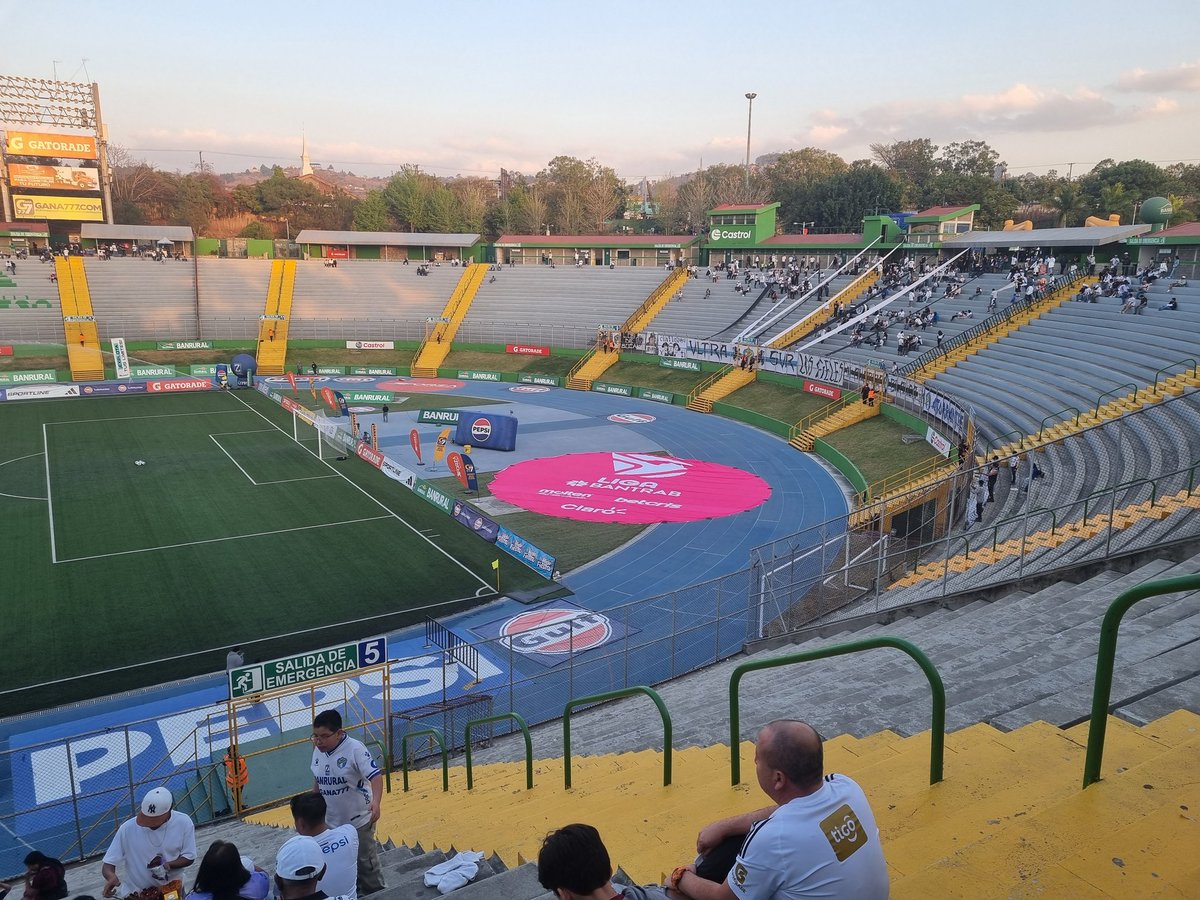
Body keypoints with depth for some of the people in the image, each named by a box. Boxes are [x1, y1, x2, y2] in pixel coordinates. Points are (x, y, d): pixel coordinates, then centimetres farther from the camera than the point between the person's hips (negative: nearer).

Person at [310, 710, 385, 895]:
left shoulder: (354, 748, -23)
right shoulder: (318, 752, -3)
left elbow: (375, 776, -30)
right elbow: (318, 783, 12)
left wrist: (375, 802, -45)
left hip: (358, 820, -6)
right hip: (331, 822, 6)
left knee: (365, 862, 10)